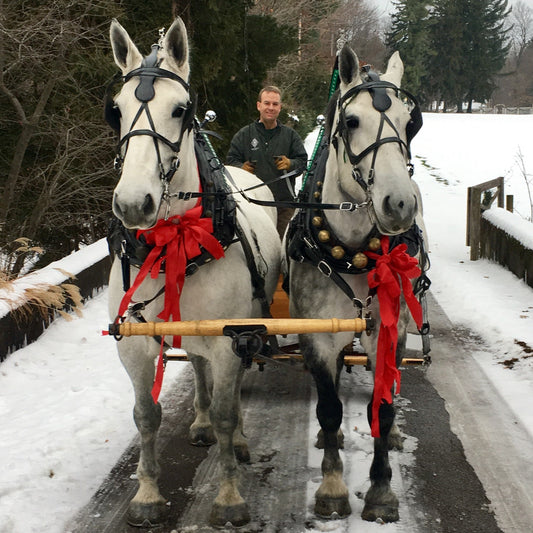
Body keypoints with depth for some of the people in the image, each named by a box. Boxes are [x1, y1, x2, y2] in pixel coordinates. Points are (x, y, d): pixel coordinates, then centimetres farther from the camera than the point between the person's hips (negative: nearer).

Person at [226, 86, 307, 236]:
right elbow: (231, 160, 8)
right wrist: (242, 167, -14)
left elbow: (302, 161, 8)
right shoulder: (244, 135, 10)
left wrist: (290, 164, -13)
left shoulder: (290, 135, 12)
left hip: (283, 203, 1)